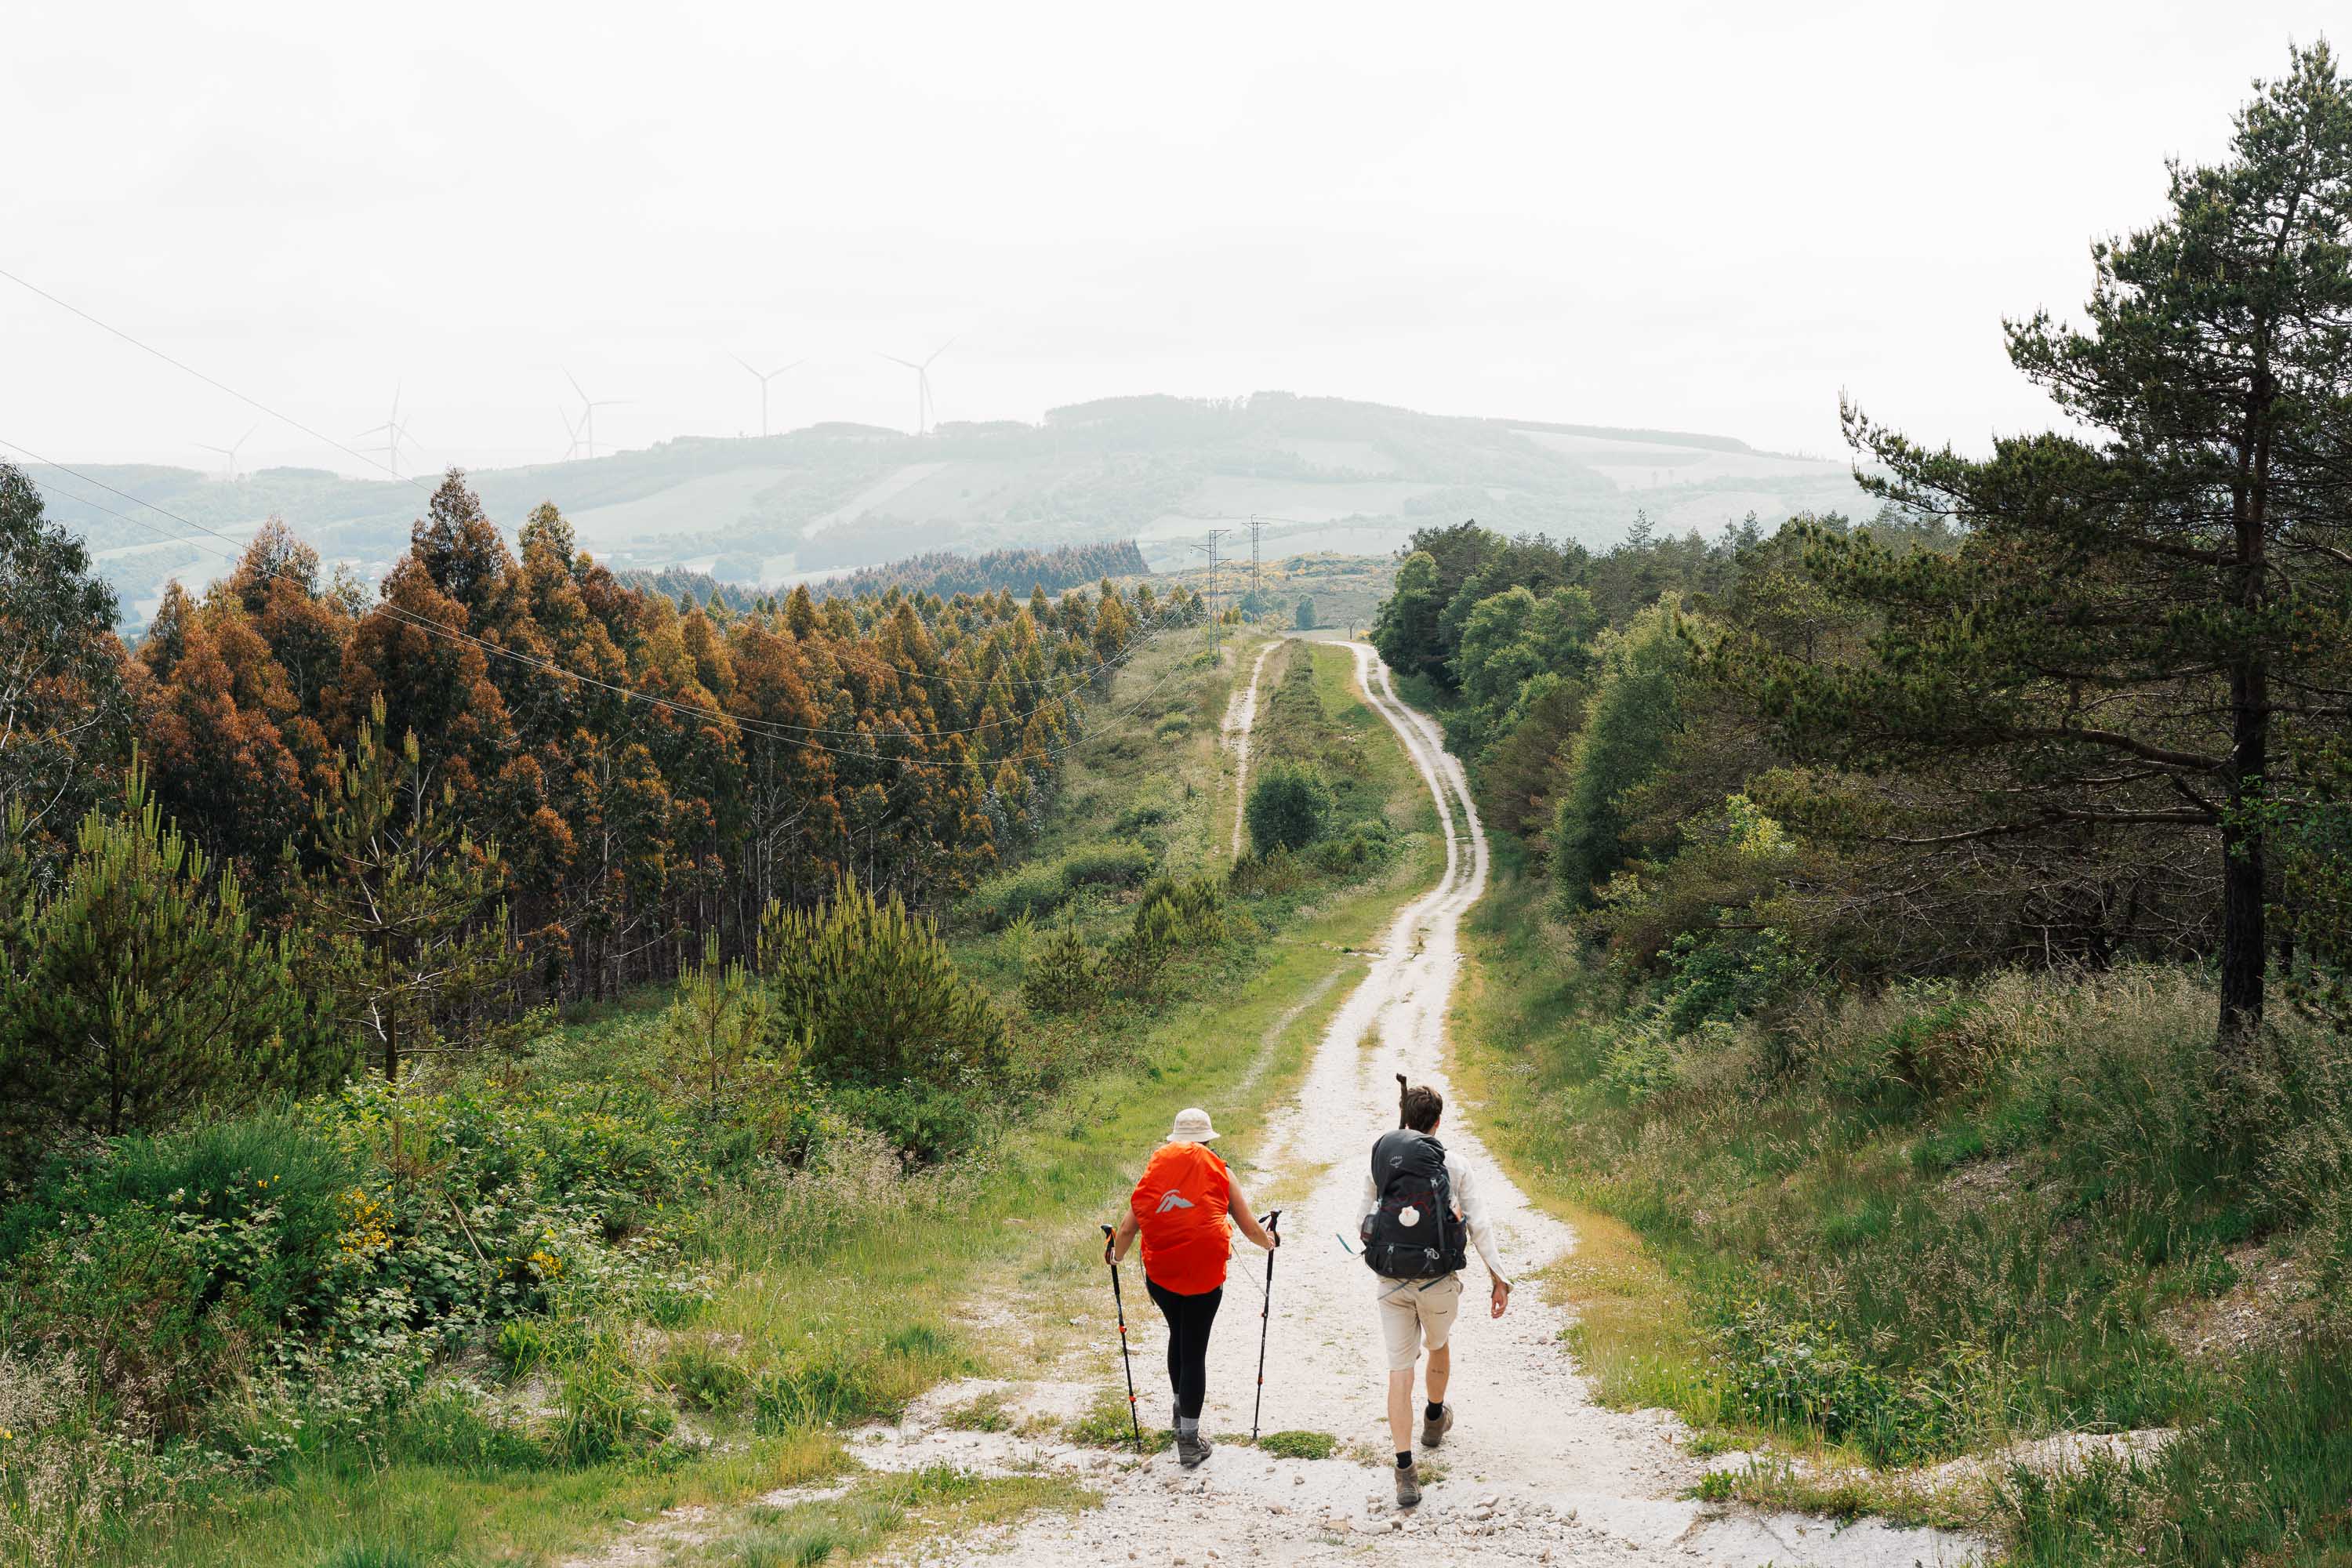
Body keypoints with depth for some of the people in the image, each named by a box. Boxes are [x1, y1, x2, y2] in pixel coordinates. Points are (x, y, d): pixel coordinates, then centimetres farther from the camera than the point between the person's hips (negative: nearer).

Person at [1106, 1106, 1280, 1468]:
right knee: (1194, 1351, 2)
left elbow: (1127, 1228, 4)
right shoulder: (1218, 1171, 2)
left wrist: (1117, 1255, 24)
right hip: (1205, 1275, -3)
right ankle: (1189, 1440, 5)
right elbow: (1250, 1228, 5)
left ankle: (1181, 1408, 39)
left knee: (1178, 1336, 27)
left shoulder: (1154, 1170, 5)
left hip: (1159, 1274, 3)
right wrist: (1268, 1241, 27)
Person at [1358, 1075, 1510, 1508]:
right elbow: (1478, 1224, -6)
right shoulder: (1455, 1165, -4)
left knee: (1399, 1370, 2)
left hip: (1390, 1282, 0)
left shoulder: (1378, 1163, 1)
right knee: (1439, 1345, 28)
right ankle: (1435, 1418, 54)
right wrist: (1498, 1277, -3)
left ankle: (1405, 1472, -5)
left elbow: (1364, 1223, 8)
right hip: (1439, 1280, 0)